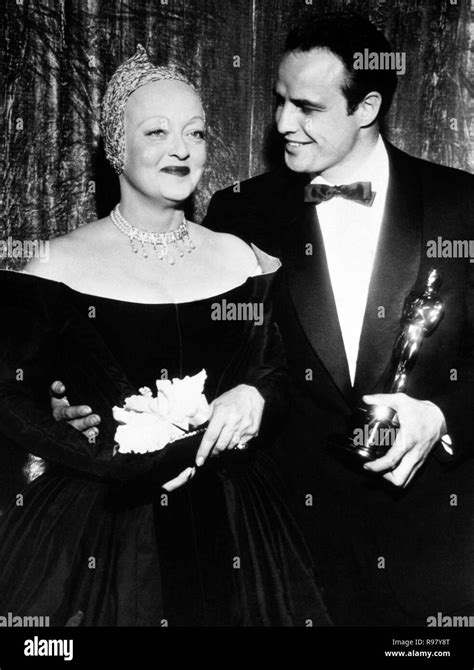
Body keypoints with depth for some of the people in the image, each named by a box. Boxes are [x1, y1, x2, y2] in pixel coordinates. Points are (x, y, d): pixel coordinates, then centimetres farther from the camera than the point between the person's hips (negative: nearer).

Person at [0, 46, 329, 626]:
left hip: (229, 519, 3)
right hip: (94, 522, -3)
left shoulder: (241, 259, 3)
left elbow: (284, 372, 12)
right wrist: (113, 462, -15)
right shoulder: (60, 266, -6)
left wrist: (257, 395, -11)